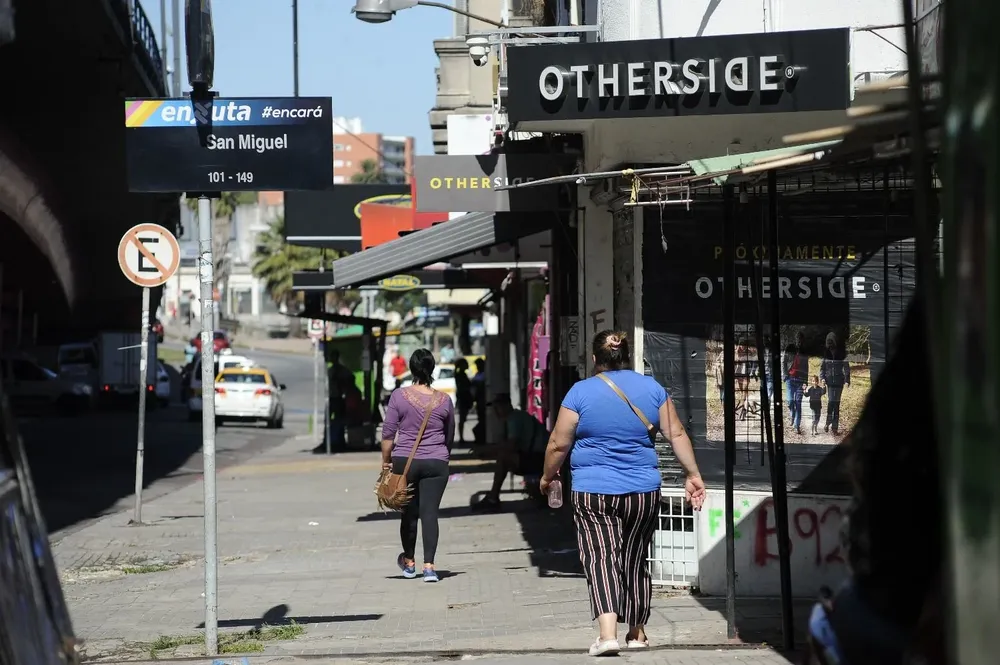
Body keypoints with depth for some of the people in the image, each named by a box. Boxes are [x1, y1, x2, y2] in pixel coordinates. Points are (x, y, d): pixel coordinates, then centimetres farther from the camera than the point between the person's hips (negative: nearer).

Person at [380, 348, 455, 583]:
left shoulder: (399, 396, -5)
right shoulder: (444, 400, 1)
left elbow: (388, 433, -4)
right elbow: (449, 436, 13)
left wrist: (386, 460, 5)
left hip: (404, 462, 0)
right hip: (436, 464, 0)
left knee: (409, 512, 12)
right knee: (430, 513, -2)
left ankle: (409, 563, 27)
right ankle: (429, 566, -11)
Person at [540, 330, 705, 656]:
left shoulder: (580, 392, -6)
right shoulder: (652, 388, 3)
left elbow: (559, 444, -3)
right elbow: (677, 434, 4)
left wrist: (547, 477, 13)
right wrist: (693, 474, 13)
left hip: (593, 492, -3)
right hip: (643, 491, 4)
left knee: (600, 558, -7)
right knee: (635, 561, 17)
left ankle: (608, 632, -25)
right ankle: (637, 632, 27)